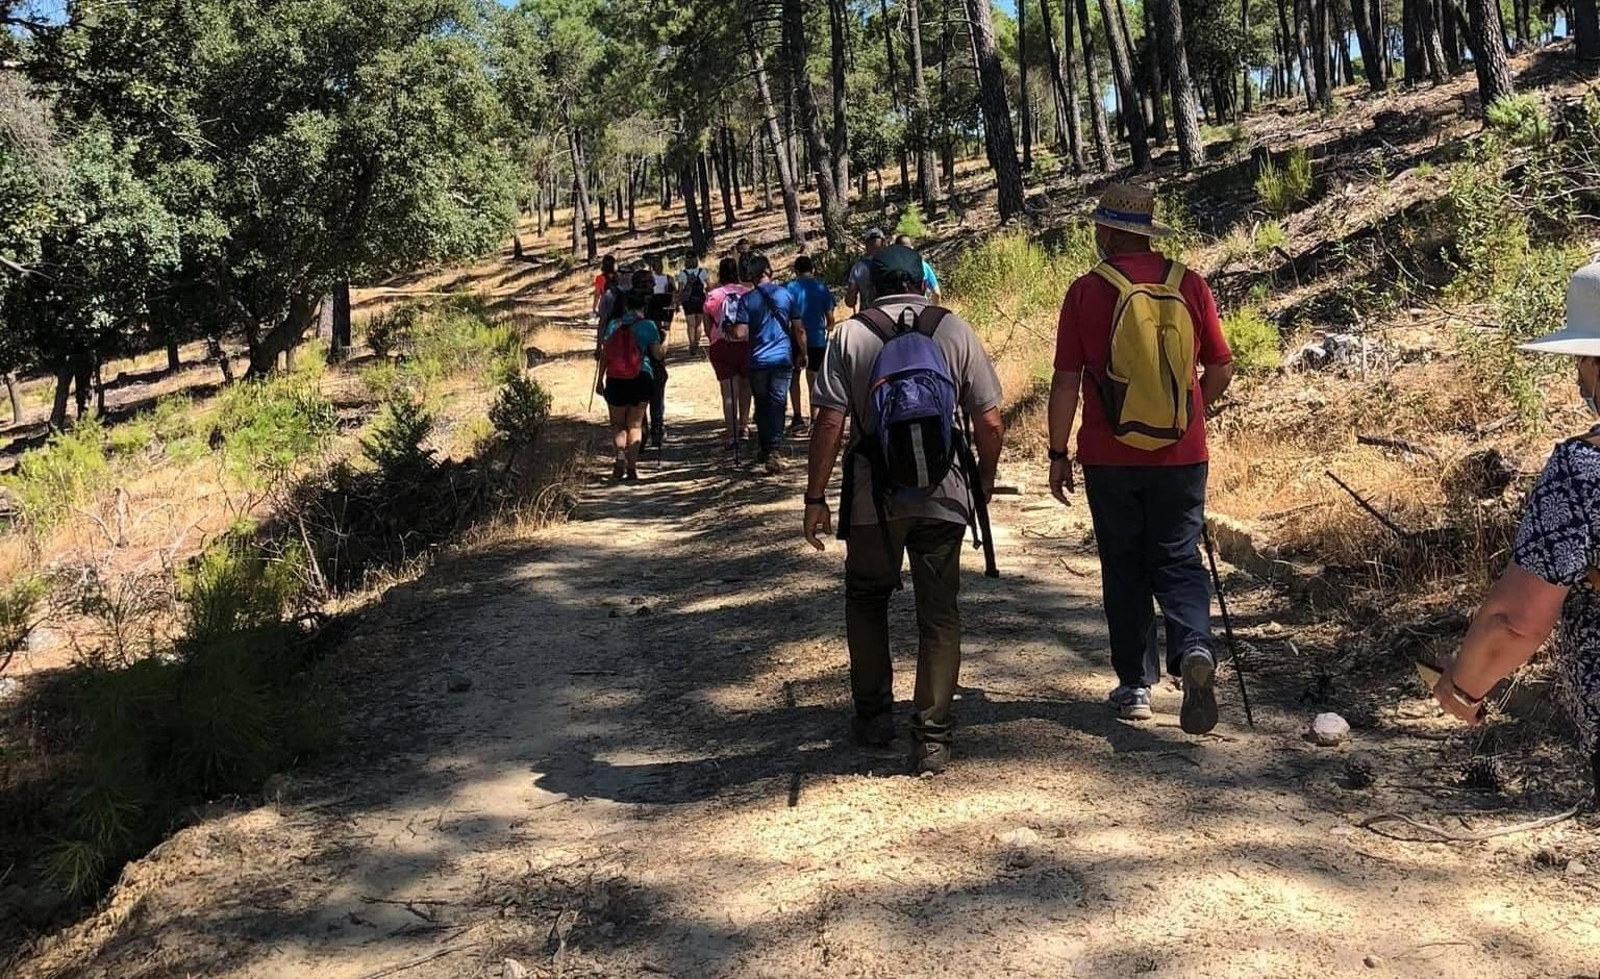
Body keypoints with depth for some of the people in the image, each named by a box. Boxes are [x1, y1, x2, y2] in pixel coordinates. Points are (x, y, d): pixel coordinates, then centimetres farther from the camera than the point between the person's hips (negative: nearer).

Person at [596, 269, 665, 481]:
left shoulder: (613, 325, 2)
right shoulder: (648, 326, -5)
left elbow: (604, 355, 2)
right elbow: (658, 354, -4)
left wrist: (600, 380, 10)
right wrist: (664, 345, 18)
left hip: (615, 381, 1)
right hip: (641, 379, -1)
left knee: (617, 423, 15)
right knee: (635, 424, 9)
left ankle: (620, 455, -11)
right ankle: (632, 466, 3)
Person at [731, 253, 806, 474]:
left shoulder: (747, 299, -5)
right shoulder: (786, 294, 1)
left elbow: (740, 333, -12)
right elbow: (799, 329, 3)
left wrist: (726, 327, 9)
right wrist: (802, 354, 15)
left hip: (758, 361, -1)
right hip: (783, 359, 1)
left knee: (761, 406, 14)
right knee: (777, 405, 0)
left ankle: (765, 449, 22)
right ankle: (774, 451, -11)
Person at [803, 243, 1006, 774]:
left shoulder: (849, 335, -1)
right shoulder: (955, 330, 2)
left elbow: (829, 422, -7)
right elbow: (991, 422, 0)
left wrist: (816, 497, -1)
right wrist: (985, 480, 16)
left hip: (873, 494, 0)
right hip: (944, 494, 1)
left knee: (866, 600, 20)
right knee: (939, 614, 8)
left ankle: (874, 713, 28)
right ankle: (932, 738, 7)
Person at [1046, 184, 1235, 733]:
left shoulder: (1087, 292, -7)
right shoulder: (1190, 286, 1)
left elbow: (1066, 382, -6)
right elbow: (1221, 368, 6)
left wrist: (1058, 453, 4)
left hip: (1110, 459, -1)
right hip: (1181, 457, 2)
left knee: (1125, 571, 11)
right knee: (1178, 560, 11)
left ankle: (1136, 687, 18)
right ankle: (1194, 647, -15)